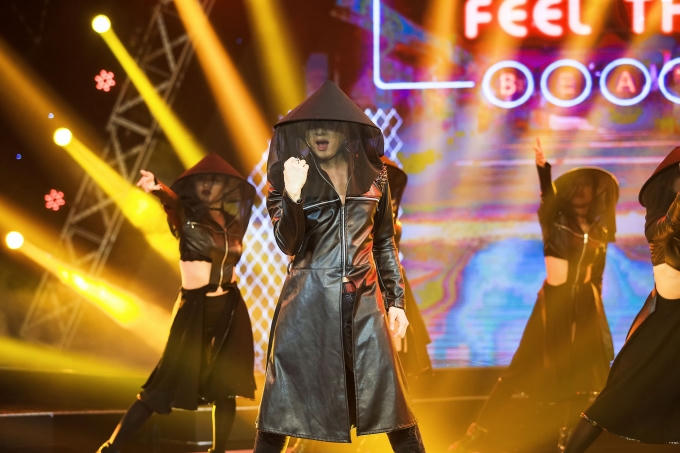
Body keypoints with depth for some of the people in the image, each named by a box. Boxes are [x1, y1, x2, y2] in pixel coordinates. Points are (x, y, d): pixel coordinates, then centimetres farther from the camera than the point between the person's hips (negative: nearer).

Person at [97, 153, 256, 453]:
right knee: (166, 384, -8)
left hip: (231, 309, 5)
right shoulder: (186, 216, -6)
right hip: (195, 309, -5)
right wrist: (156, 188, -47)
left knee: (225, 386, 5)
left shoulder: (232, 223, 9)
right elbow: (172, 202, -28)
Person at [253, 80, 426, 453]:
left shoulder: (372, 175, 8)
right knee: (285, 400, -1)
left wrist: (396, 300, 10)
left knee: (390, 398, 1)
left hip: (364, 299, 2)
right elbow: (288, 245, -9)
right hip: (308, 301, -2)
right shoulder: (288, 176, 1)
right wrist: (292, 195, -24)